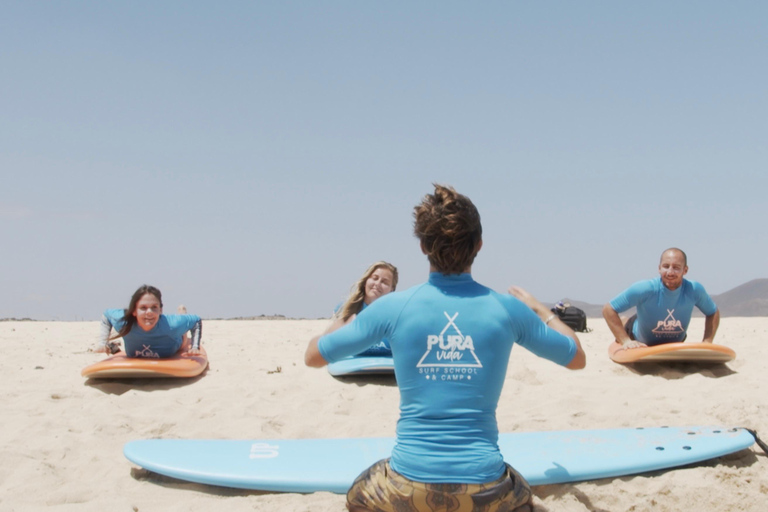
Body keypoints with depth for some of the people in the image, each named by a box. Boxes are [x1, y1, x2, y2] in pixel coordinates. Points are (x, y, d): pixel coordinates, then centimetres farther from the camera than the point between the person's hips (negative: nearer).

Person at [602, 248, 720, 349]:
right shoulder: (644, 289, -40)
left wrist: (707, 342, -25)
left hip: (675, 342, 3)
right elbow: (608, 309, -36)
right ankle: (623, 321, 54)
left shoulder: (694, 290, -32)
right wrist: (626, 341, -42)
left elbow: (713, 313, -12)